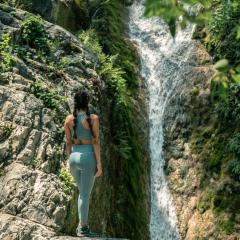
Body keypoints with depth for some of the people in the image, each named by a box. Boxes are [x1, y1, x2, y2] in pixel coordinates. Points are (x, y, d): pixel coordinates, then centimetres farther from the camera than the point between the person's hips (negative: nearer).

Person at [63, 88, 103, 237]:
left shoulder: (68, 119, 3)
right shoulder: (93, 118, -11)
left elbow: (68, 142, 7)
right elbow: (96, 142, -12)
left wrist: (69, 161, 16)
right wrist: (99, 164, -8)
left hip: (74, 157, 5)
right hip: (88, 158, -5)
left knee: (83, 192, 19)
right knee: (86, 194, 2)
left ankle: (82, 225, 19)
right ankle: (83, 228, 7)